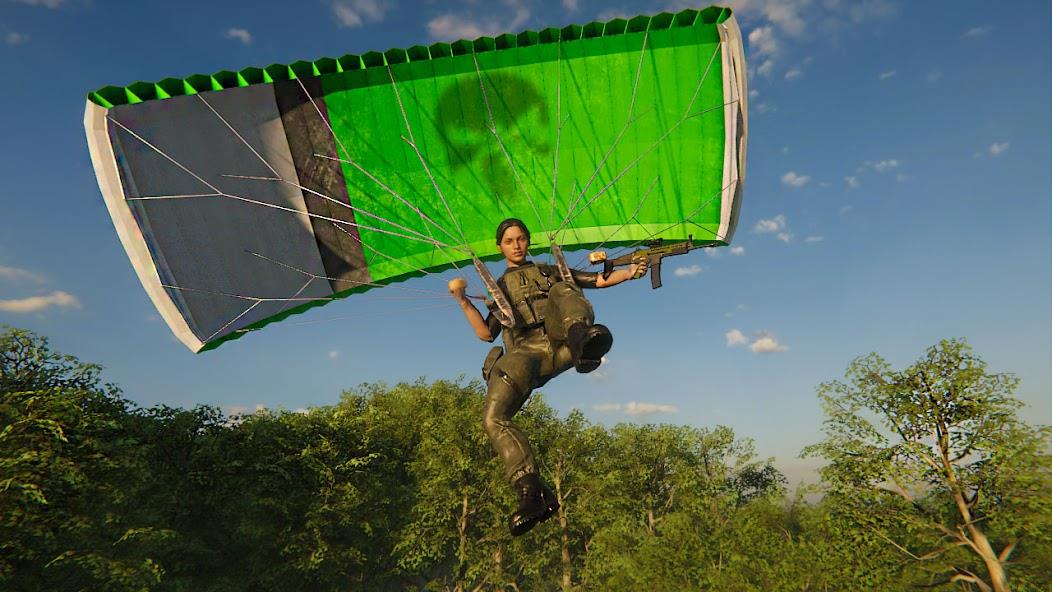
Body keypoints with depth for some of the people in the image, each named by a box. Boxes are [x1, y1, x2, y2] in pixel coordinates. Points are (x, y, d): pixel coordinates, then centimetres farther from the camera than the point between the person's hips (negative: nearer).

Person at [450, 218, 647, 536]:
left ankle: (583, 340, -58)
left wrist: (629, 271, 6)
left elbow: (600, 280, 24)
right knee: (493, 417, -24)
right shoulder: (500, 289, 34)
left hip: (561, 343, -1)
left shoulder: (551, 271, 33)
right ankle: (532, 493, -27)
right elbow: (486, 333, 24)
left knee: (561, 290, -29)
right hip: (524, 352, 1)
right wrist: (463, 300, 15)